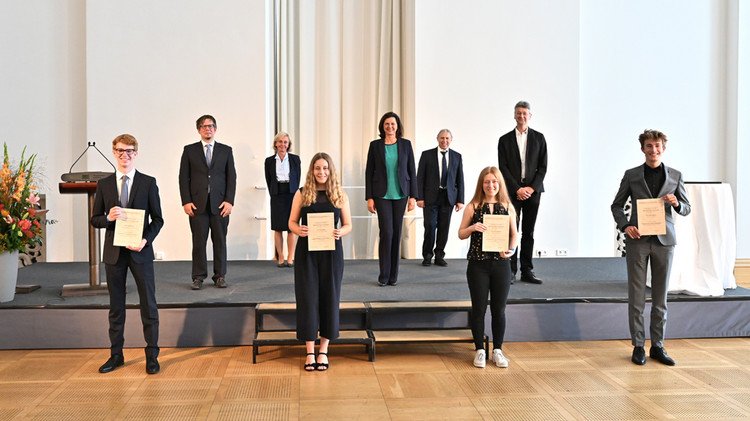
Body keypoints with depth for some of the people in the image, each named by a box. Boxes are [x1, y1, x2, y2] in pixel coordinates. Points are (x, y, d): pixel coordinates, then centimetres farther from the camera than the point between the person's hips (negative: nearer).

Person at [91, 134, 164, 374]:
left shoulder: (148, 183, 1)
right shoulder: (104, 185, 7)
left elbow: (158, 219, 1)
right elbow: (95, 219, 8)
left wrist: (146, 240, -14)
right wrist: (108, 219, -14)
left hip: (140, 251, -2)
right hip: (113, 253, 2)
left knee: (148, 304, 2)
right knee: (116, 305, 11)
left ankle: (152, 355, 11)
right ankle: (116, 355, 22)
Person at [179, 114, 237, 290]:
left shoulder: (226, 150, 10)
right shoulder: (189, 150, 9)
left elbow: (231, 177, 7)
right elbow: (184, 177, 6)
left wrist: (229, 201, -3)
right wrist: (186, 201, -4)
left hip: (220, 204, 1)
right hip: (197, 203, -1)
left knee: (220, 241, 3)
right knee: (199, 241, 0)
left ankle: (220, 276, 12)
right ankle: (198, 277, 8)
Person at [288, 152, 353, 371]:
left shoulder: (340, 195, 4)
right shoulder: (302, 194, 2)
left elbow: (348, 224, 6)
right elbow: (292, 222, 4)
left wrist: (340, 232, -15)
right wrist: (298, 230, -18)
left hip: (331, 252, 1)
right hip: (307, 252, -1)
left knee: (329, 297, 5)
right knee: (308, 297, 0)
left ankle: (323, 351, 18)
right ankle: (310, 352, 10)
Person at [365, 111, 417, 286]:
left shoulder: (406, 144, 5)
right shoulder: (375, 145, 2)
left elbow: (412, 171, 6)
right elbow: (369, 172, 3)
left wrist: (413, 196, 0)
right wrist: (369, 197, -2)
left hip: (400, 195, 2)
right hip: (382, 195, -2)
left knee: (397, 233, 6)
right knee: (386, 232, -9)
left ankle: (393, 275, 16)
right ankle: (384, 275, 3)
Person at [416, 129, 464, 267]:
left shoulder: (457, 156, 10)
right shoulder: (427, 155, 3)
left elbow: (460, 179, 9)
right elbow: (420, 177, 1)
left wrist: (460, 200, 2)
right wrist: (419, 197, -7)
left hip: (448, 197, 2)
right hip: (431, 197, -2)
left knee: (444, 227, 4)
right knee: (430, 226, -5)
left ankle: (439, 256, 15)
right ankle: (427, 256, 10)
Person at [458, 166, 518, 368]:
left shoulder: (507, 207, 4)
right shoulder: (473, 207, 0)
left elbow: (514, 233, 10)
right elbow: (461, 234, 3)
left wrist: (511, 249, -8)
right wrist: (472, 228, -17)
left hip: (501, 263, 1)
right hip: (478, 263, -1)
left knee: (499, 309, 8)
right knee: (479, 308, 6)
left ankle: (497, 350, 22)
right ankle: (479, 350, 19)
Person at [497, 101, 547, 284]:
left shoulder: (538, 138, 9)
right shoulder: (505, 140, 6)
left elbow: (543, 166, 4)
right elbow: (503, 168, 0)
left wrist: (531, 188, -8)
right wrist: (517, 189, -9)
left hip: (532, 190, 1)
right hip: (513, 191, -1)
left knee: (528, 232, 5)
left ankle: (527, 271, 10)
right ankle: (510, 271, 1)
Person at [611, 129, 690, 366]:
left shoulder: (675, 176, 8)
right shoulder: (631, 175, 4)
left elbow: (686, 209, 12)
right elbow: (617, 205, 8)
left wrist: (676, 204, -11)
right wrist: (625, 225, -9)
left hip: (664, 240, 2)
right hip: (638, 240, -1)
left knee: (660, 296, 7)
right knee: (636, 296, 1)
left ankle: (657, 346, 16)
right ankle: (638, 346, 10)